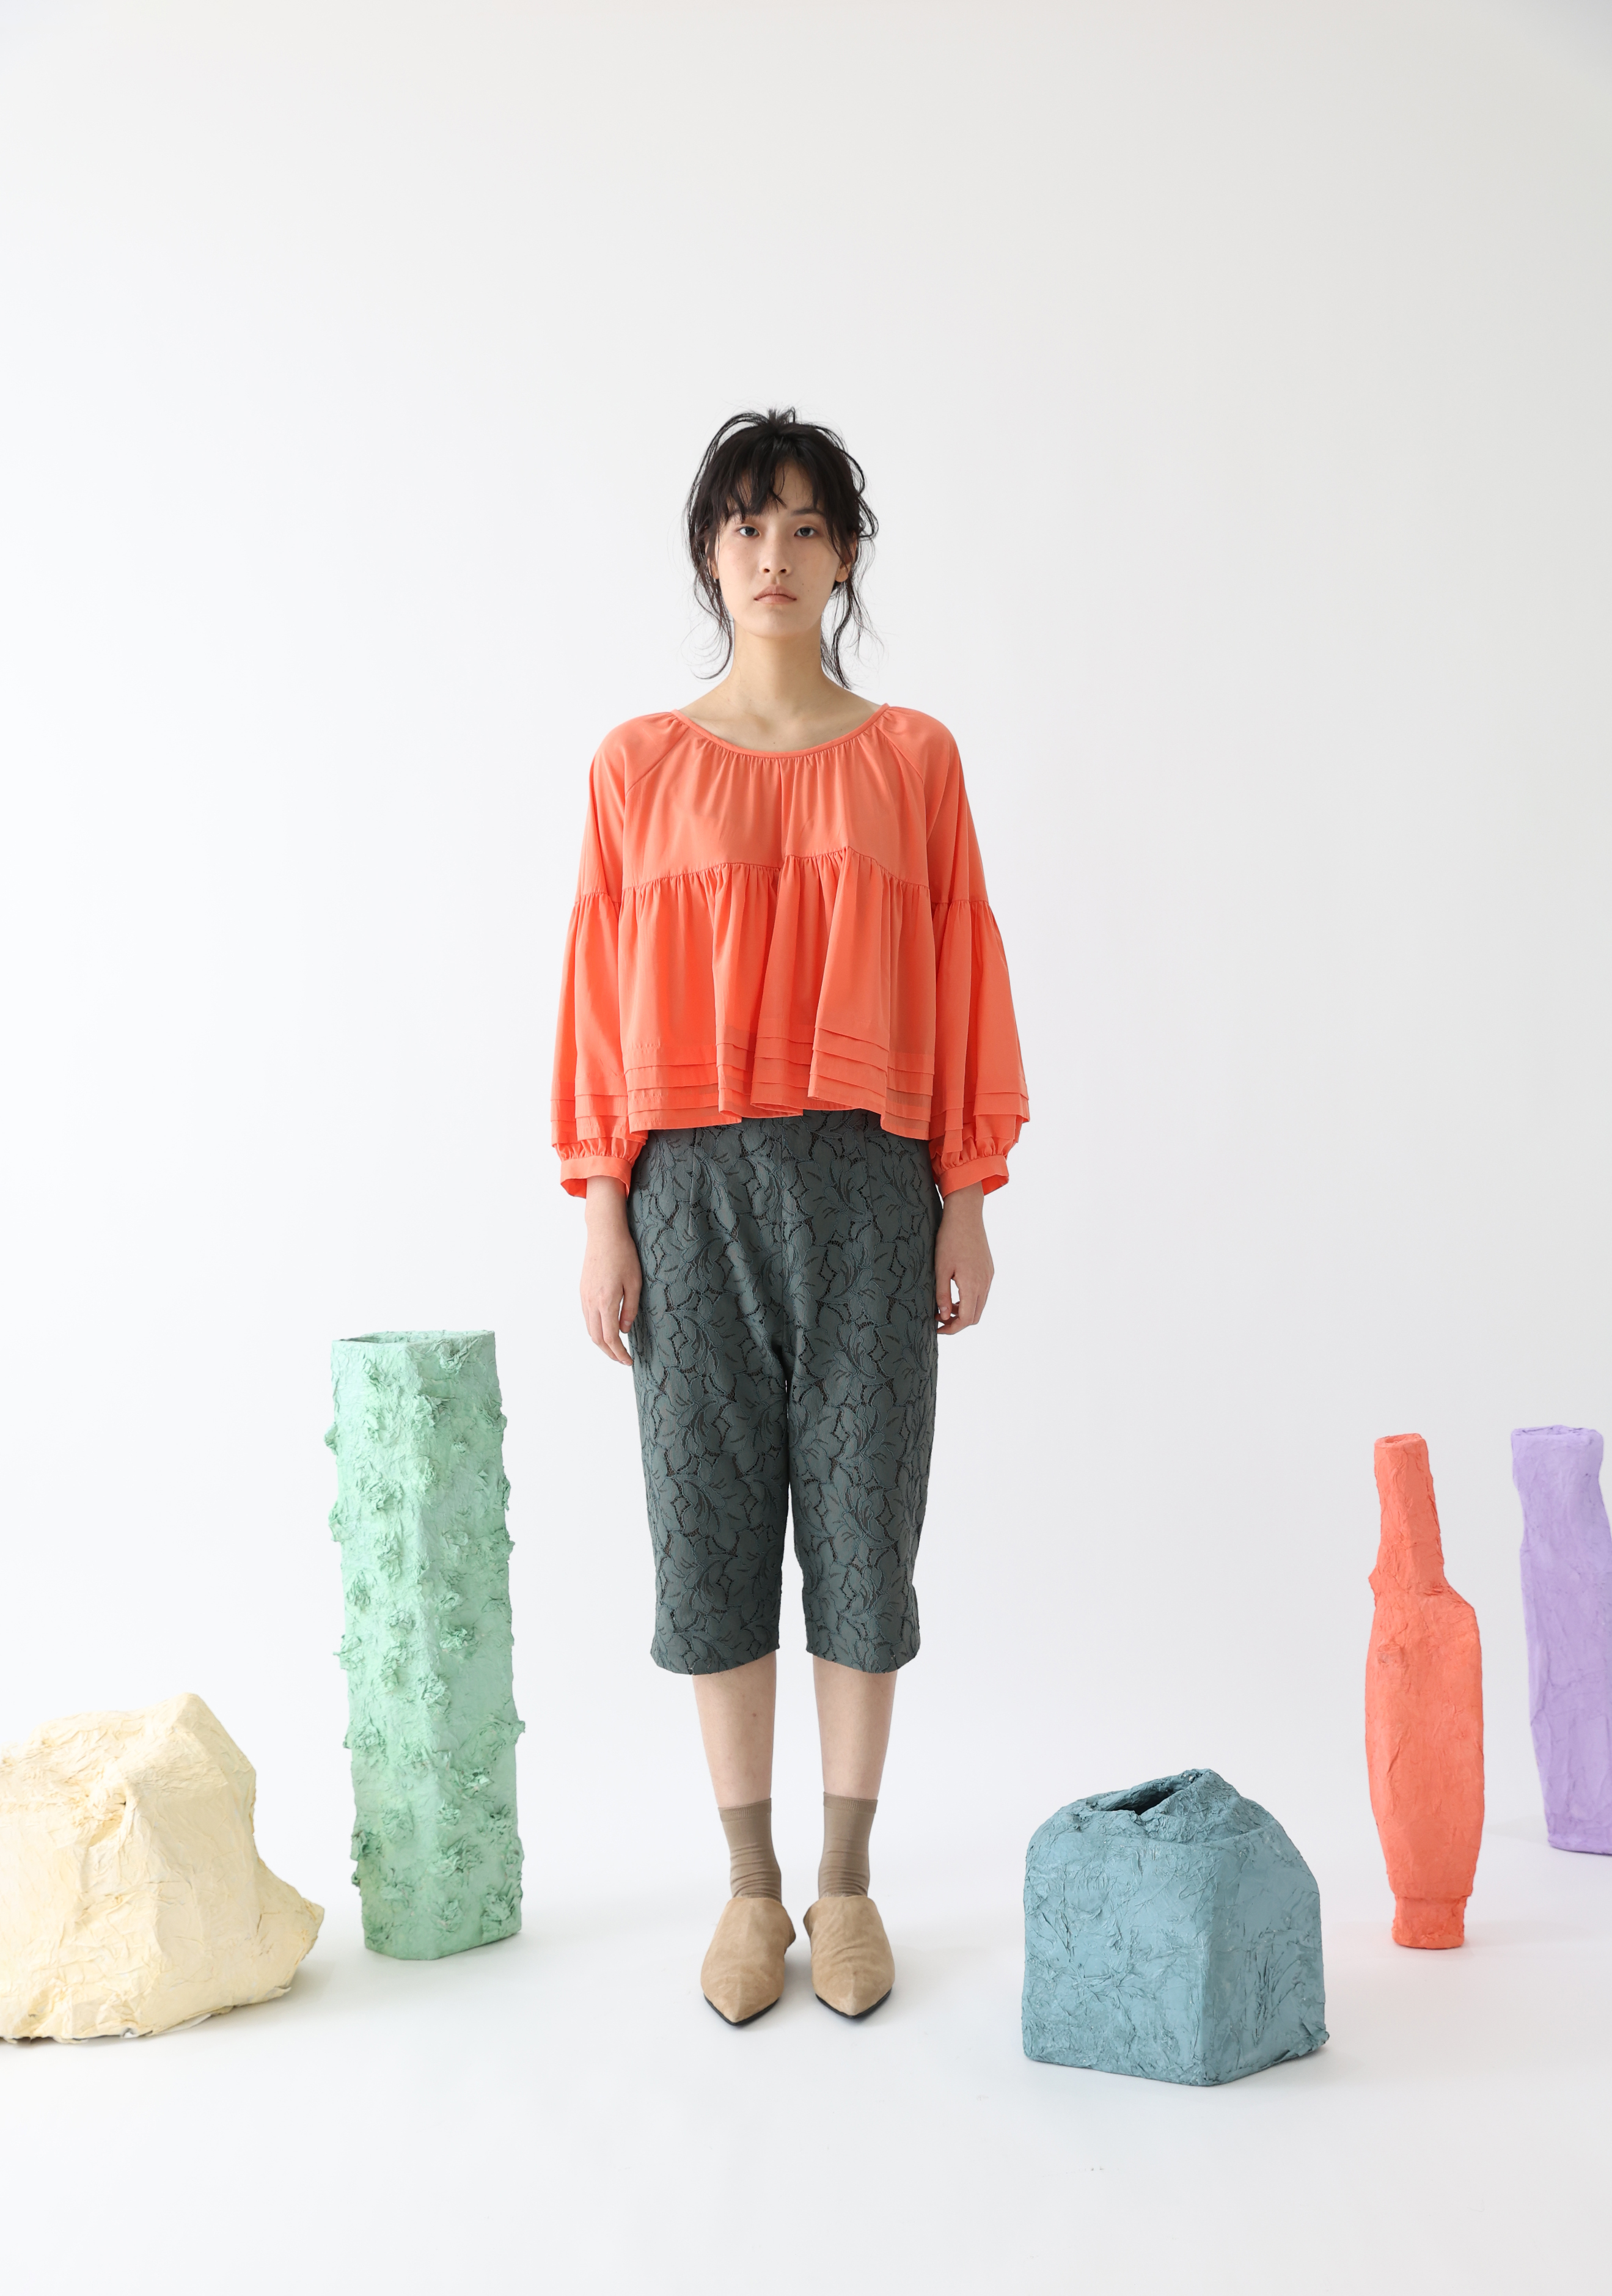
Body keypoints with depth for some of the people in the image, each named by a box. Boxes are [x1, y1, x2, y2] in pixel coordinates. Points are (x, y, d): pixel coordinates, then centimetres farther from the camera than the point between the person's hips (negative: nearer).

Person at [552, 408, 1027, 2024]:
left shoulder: (911, 758, 6)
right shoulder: (643, 765, 6)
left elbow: (962, 979, 5)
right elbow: (602, 987, 4)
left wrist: (968, 1197, 0)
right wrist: (602, 1209, -2)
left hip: (868, 1178, 0)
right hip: (692, 1182, 0)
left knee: (862, 1521, 3)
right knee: (711, 1522, 4)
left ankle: (847, 1879, 19)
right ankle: (751, 1882, 19)